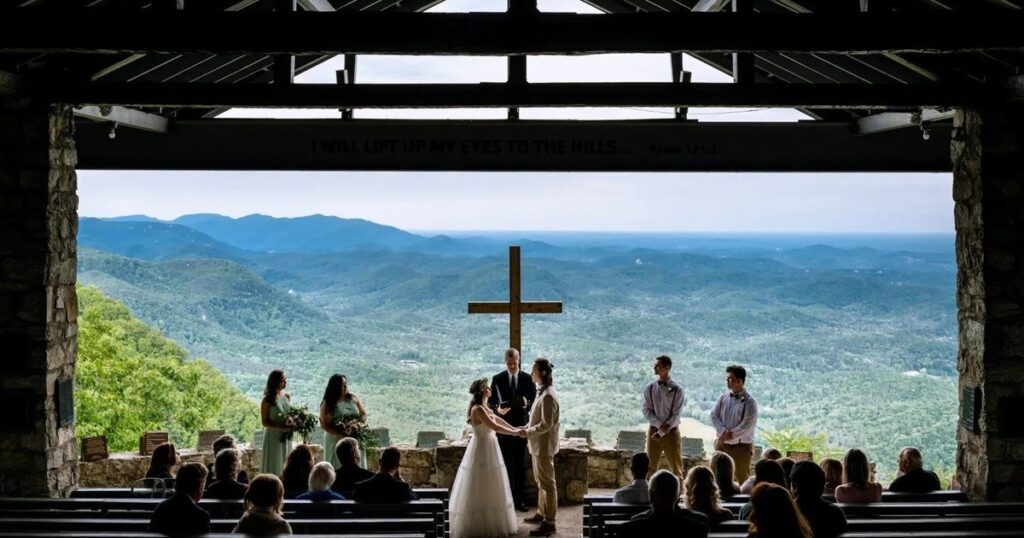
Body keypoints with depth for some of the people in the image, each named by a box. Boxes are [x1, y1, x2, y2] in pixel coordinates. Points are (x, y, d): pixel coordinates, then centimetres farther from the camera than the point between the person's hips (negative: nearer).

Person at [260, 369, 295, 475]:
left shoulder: (287, 396, 4)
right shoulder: (267, 400, -12)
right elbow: (265, 422, -11)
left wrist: (290, 420, -6)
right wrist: (281, 427, -21)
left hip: (286, 436, 5)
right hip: (273, 436, -5)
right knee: (273, 468, 0)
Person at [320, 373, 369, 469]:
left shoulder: (354, 398, 6)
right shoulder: (327, 404, -5)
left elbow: (363, 414, 10)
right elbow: (325, 425, -9)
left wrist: (357, 422, -12)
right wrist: (341, 435, -19)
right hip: (336, 441, -3)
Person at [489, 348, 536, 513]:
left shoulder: (528, 379, 1)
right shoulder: (497, 379, 0)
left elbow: (535, 399, 3)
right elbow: (490, 401, 1)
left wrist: (528, 404, -19)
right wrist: (497, 409, -19)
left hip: (521, 426, 0)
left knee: (520, 465, 4)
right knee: (505, 465, 4)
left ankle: (520, 499, 10)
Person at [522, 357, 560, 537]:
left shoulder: (548, 396, -23)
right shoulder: (542, 392, 9)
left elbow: (546, 424, -24)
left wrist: (527, 432, -14)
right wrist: (526, 427, 7)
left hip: (544, 446, -10)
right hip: (538, 445, 10)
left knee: (547, 484, -4)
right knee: (540, 481, 20)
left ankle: (549, 523, 2)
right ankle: (541, 513, 33)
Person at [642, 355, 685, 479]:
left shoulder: (677, 390, -8)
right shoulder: (650, 388, 1)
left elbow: (676, 415, -9)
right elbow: (646, 410, 0)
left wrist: (661, 433, -13)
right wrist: (659, 425, -15)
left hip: (671, 433, -2)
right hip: (653, 431, 3)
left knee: (676, 469, 1)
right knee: (650, 467, 6)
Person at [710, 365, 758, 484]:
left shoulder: (749, 402, -10)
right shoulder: (723, 397, 5)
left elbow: (748, 425, -16)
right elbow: (714, 415, 1)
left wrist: (732, 435, -17)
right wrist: (723, 431, -15)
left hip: (741, 446, -5)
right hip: (722, 444, 5)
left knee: (742, 479, 3)